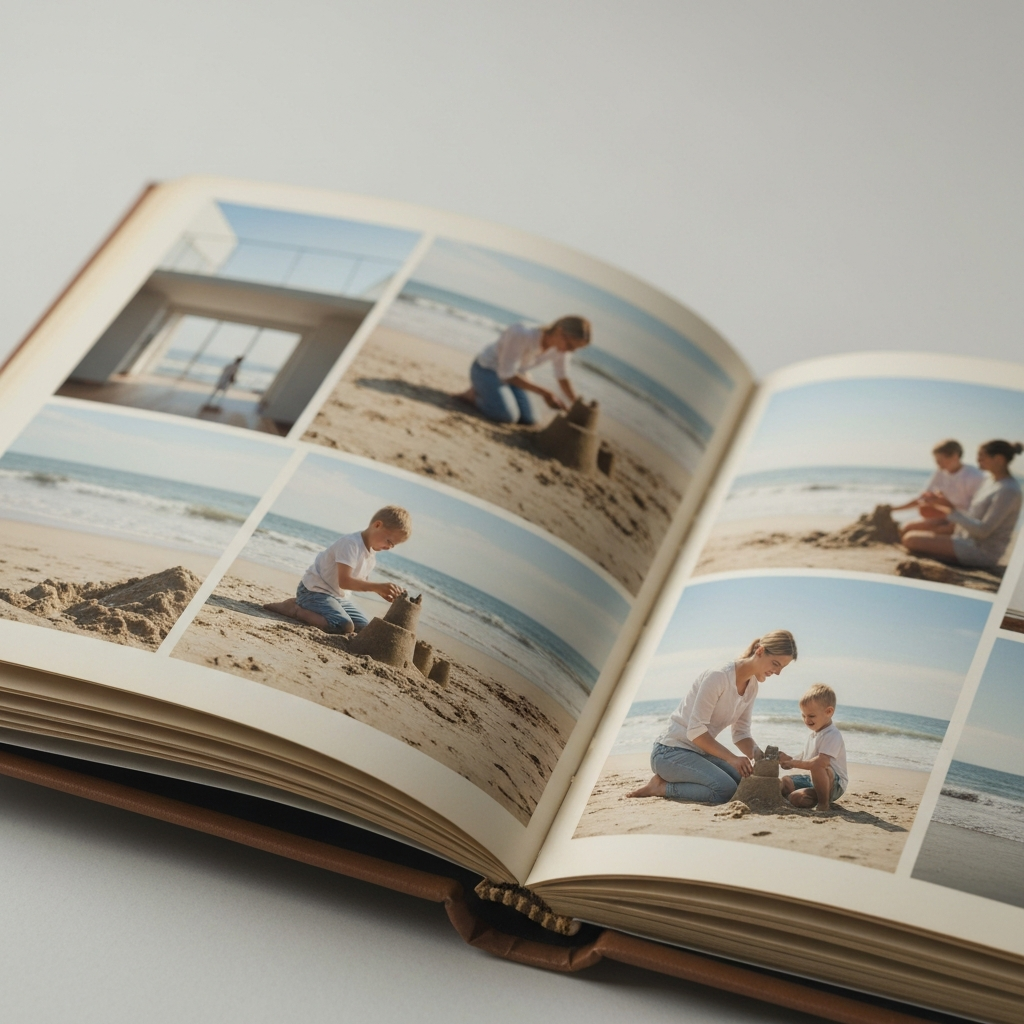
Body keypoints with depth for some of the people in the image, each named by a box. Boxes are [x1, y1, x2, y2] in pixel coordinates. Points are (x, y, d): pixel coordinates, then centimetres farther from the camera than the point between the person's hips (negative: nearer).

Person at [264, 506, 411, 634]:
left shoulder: (371, 553, 6)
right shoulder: (350, 543, -23)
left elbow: (361, 582, 13)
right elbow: (344, 581, -32)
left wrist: (380, 591, -6)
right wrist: (377, 587, -37)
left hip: (339, 596, 10)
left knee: (362, 627, 6)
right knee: (345, 627, -27)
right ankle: (293, 609, -13)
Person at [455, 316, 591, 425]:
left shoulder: (561, 348, -14)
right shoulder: (522, 334, -36)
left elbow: (563, 380, 3)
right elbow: (507, 374, -29)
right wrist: (545, 392, -28)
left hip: (513, 373, 7)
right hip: (487, 369, -7)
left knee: (528, 420, -5)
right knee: (507, 416, -27)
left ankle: (487, 393, 15)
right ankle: (474, 394, 1)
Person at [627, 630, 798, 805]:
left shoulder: (752, 686, 6)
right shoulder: (718, 677, -21)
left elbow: (741, 734, 9)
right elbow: (696, 731, -24)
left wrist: (757, 754, -12)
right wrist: (731, 758, -30)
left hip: (700, 751, 9)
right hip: (671, 752, -9)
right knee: (727, 790, -27)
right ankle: (659, 787, -9)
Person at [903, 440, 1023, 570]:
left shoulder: (1008, 491, -18)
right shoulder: (990, 482, 12)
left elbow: (983, 530, -23)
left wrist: (951, 512, -18)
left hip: (981, 552, -11)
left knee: (911, 539, -20)